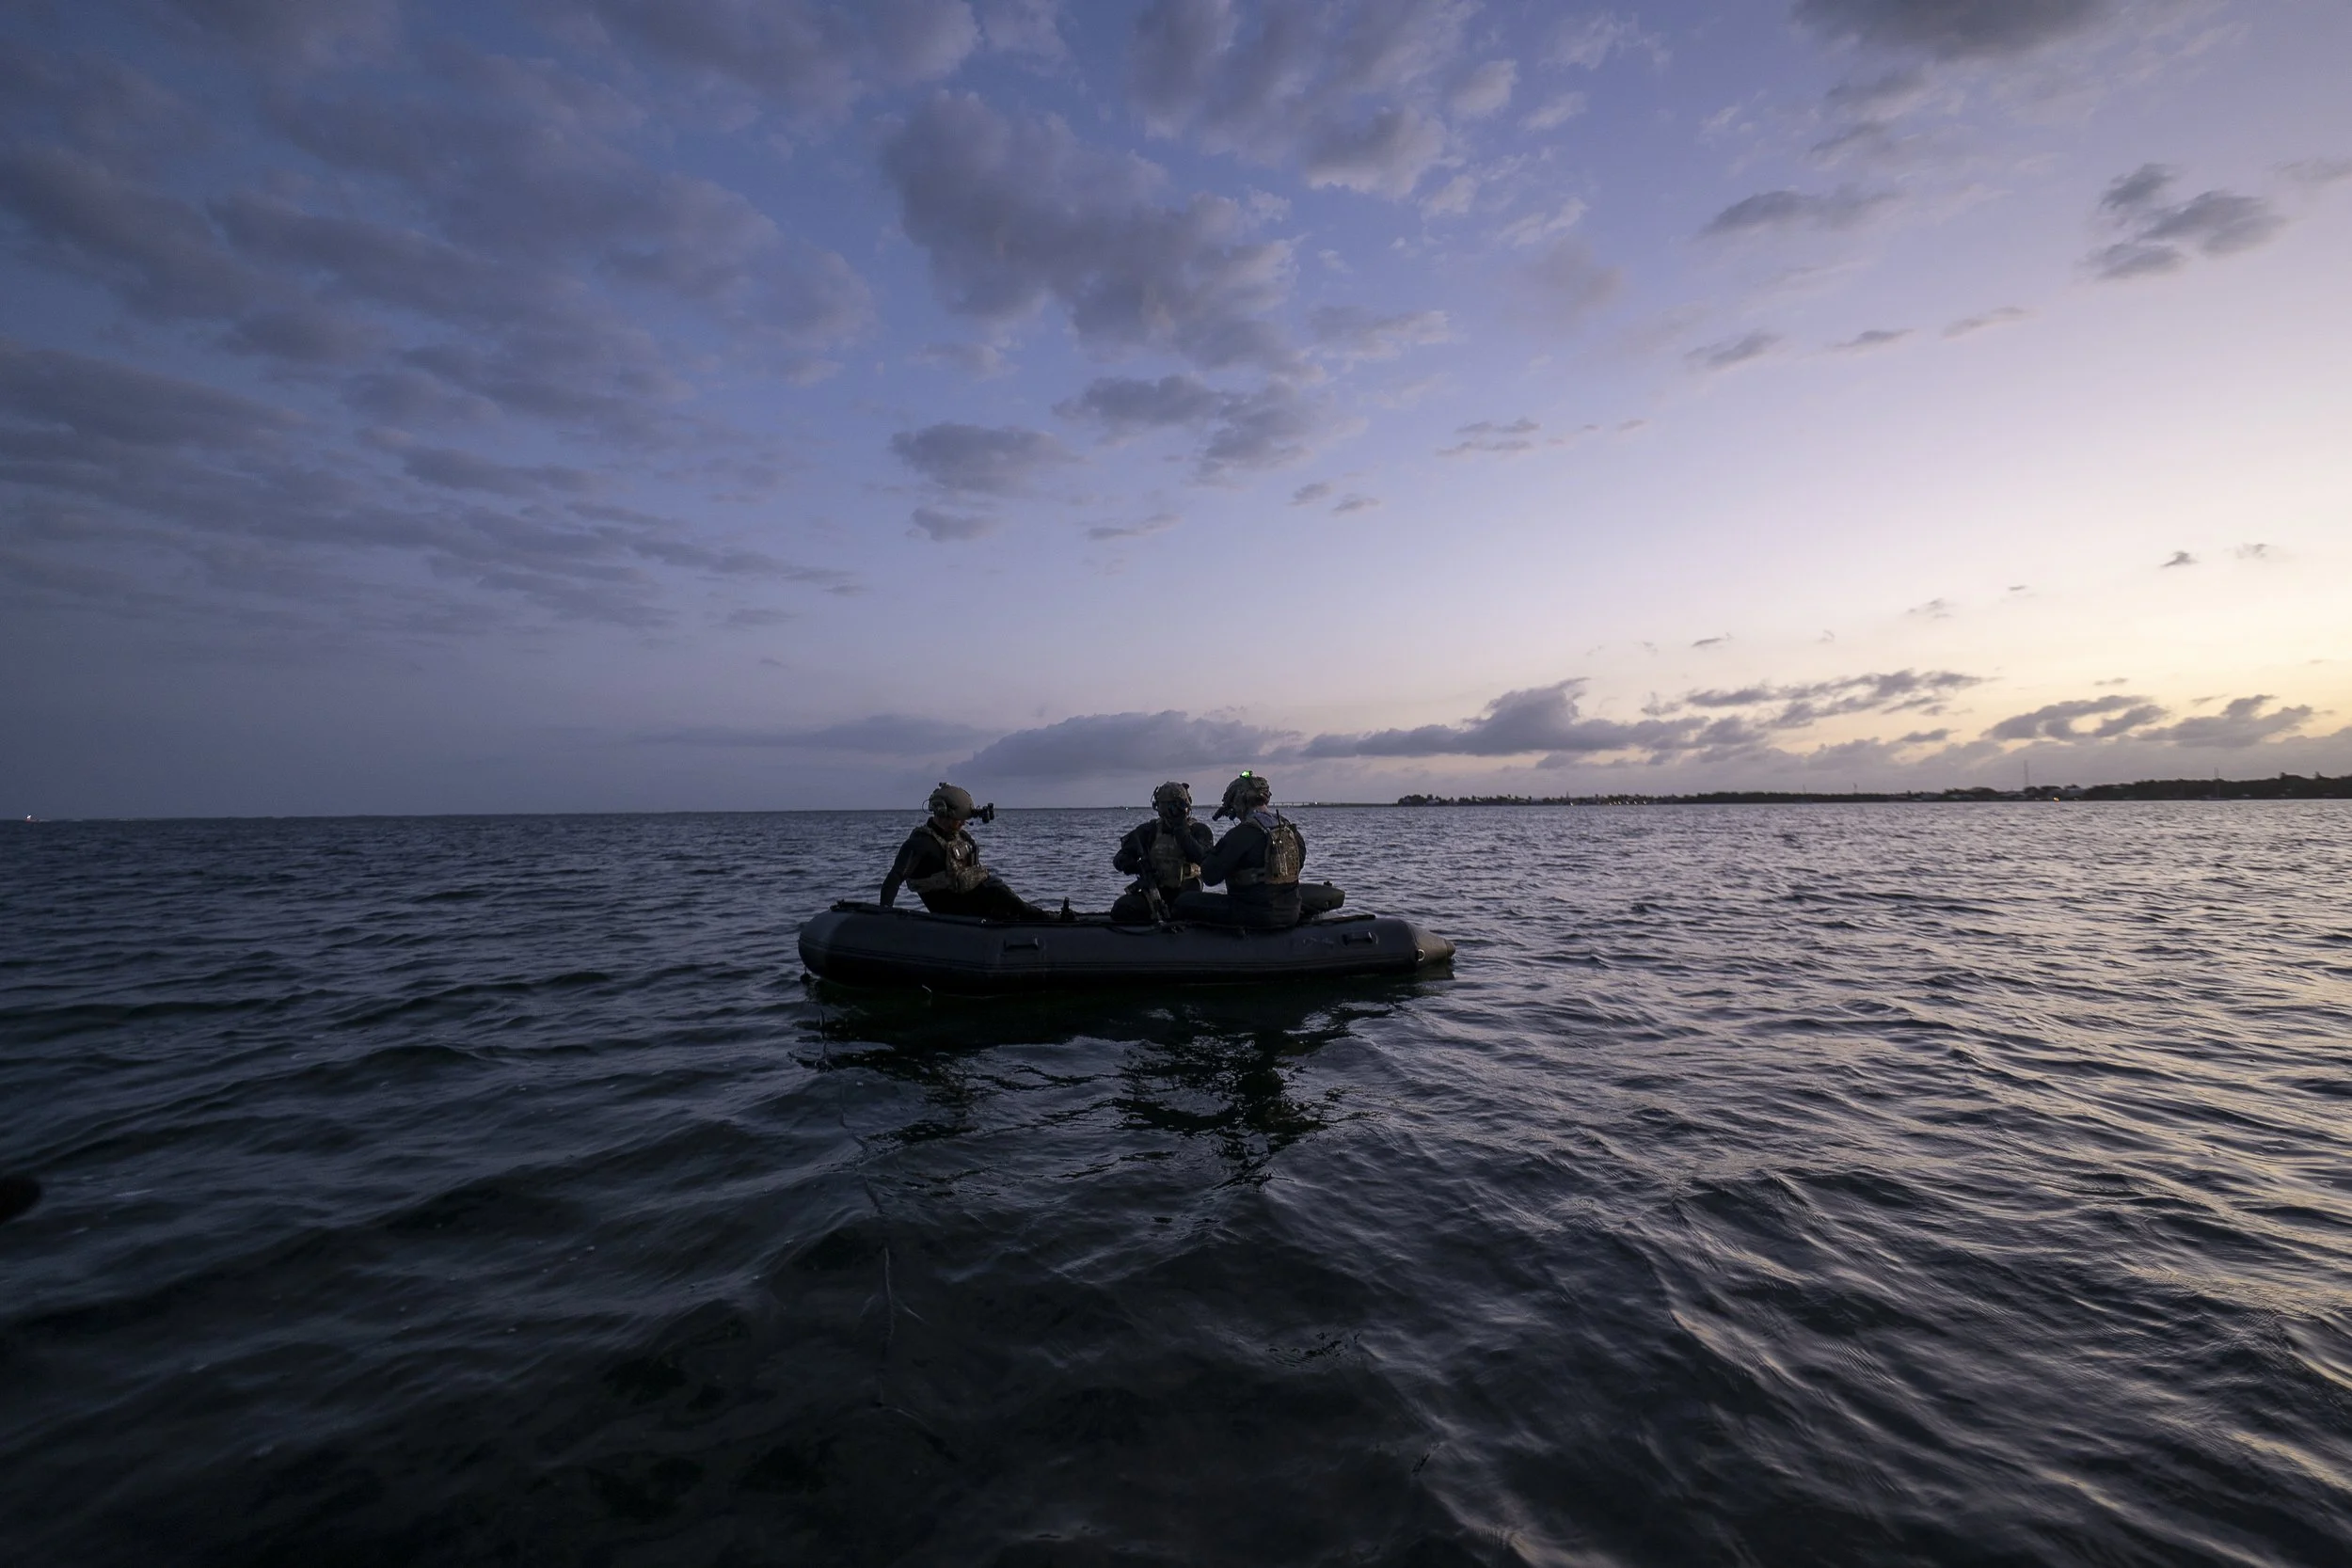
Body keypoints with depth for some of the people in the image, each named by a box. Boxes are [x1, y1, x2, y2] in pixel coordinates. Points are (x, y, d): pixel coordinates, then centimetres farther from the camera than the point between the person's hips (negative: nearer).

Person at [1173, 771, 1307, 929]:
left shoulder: (1243, 834, -16)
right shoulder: (1289, 828, 6)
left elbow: (1210, 877, -14)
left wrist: (1212, 853, 5)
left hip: (1258, 915, -8)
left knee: (1183, 902, -3)